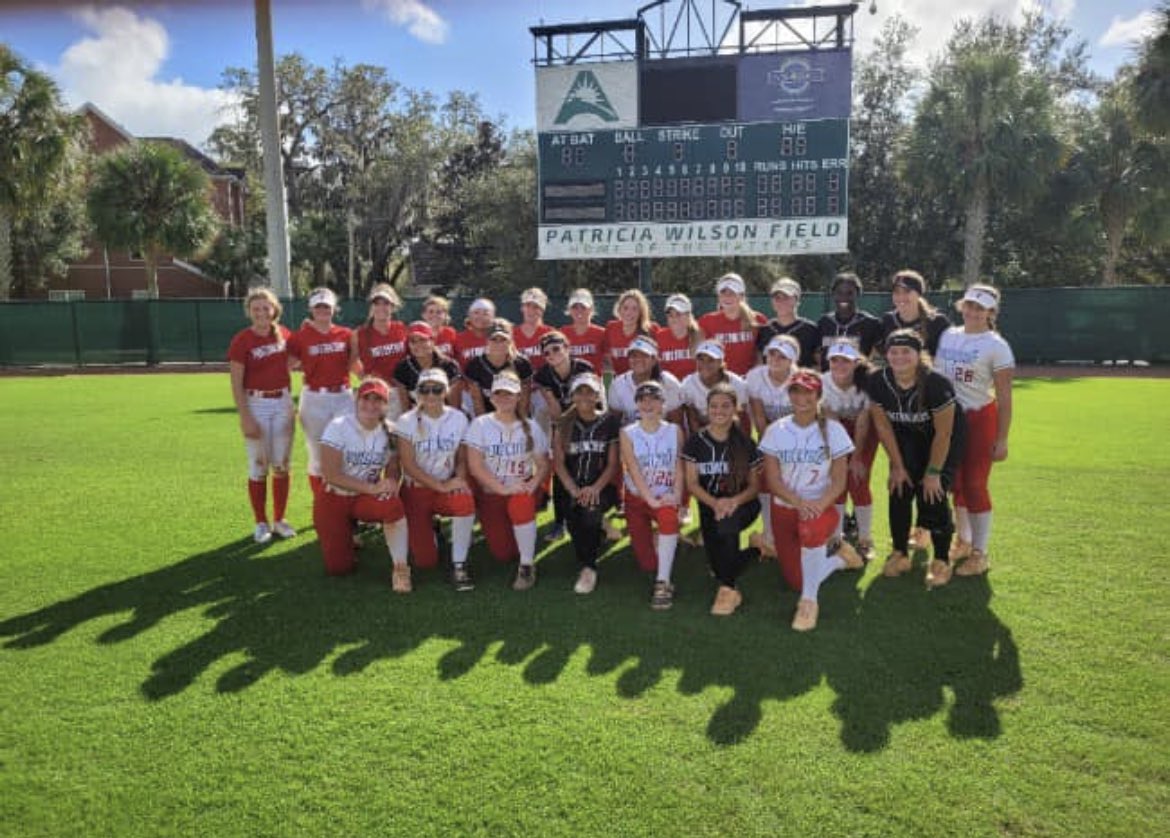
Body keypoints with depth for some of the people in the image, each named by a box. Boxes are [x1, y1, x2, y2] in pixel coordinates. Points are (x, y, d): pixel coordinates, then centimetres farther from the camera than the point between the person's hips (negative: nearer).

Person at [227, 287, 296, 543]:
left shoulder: (283, 334, 2)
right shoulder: (242, 340, -11)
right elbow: (236, 384, -12)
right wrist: (245, 418, -17)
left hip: (283, 403, 4)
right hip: (256, 405, -4)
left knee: (281, 464, 10)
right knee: (258, 466, 4)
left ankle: (280, 520, 22)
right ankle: (261, 523, 16)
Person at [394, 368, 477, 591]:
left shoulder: (458, 418, -3)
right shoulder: (407, 421, -10)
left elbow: (462, 458, 4)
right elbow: (408, 465, -14)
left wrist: (459, 479, -17)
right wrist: (441, 486, -22)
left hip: (448, 485, 2)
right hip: (416, 489, -1)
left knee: (466, 502, -36)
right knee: (426, 561, -7)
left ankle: (458, 565, -16)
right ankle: (428, 528, 30)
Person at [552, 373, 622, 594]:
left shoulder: (609, 422, 4)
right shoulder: (564, 424, 9)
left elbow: (613, 464, 0)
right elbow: (559, 462, 2)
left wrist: (595, 488, -17)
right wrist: (574, 490, -14)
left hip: (602, 487, -2)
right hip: (573, 489, 2)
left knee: (591, 509, -33)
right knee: (572, 514, -29)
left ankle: (588, 568, -18)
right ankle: (599, 528, 6)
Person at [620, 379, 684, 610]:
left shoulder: (674, 431, 0)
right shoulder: (628, 433, -4)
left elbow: (679, 466, -5)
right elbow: (634, 470, -14)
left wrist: (676, 495, -21)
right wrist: (651, 500, -25)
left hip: (666, 497, -1)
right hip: (637, 498, 1)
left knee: (669, 515, -38)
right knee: (647, 563, -4)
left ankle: (662, 584, -30)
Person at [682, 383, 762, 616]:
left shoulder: (745, 443, -3)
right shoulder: (695, 442, -3)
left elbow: (754, 485, -2)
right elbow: (692, 483, -6)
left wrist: (734, 501, -23)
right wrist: (714, 503, -25)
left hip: (742, 505, -2)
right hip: (709, 506, 2)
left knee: (727, 520, -37)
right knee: (717, 565, -11)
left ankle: (728, 588, -24)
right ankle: (754, 547, 24)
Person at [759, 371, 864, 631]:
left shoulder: (832, 429, -5)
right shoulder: (776, 430, -2)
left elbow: (838, 481, -7)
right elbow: (773, 479, -6)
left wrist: (820, 504, -25)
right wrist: (799, 502, -23)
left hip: (820, 507, -2)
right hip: (784, 508, 3)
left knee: (810, 527, -39)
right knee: (796, 581, 3)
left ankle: (809, 600, -21)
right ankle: (838, 556, 33)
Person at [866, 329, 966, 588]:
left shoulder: (936, 384, -34)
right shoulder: (877, 382, -23)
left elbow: (942, 434, -23)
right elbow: (883, 426, -10)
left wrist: (933, 472, -17)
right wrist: (897, 466, -6)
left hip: (943, 439, -4)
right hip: (906, 437, 4)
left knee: (932, 495, -12)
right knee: (899, 492, -3)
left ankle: (942, 561, 4)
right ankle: (900, 554, 13)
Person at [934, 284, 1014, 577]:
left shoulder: (996, 346, -9)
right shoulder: (948, 336, 6)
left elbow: (1004, 397, -10)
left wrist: (1002, 439, -13)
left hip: (980, 419, -5)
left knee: (975, 485, -2)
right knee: (956, 483, 14)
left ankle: (979, 554, 10)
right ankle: (964, 542, 31)